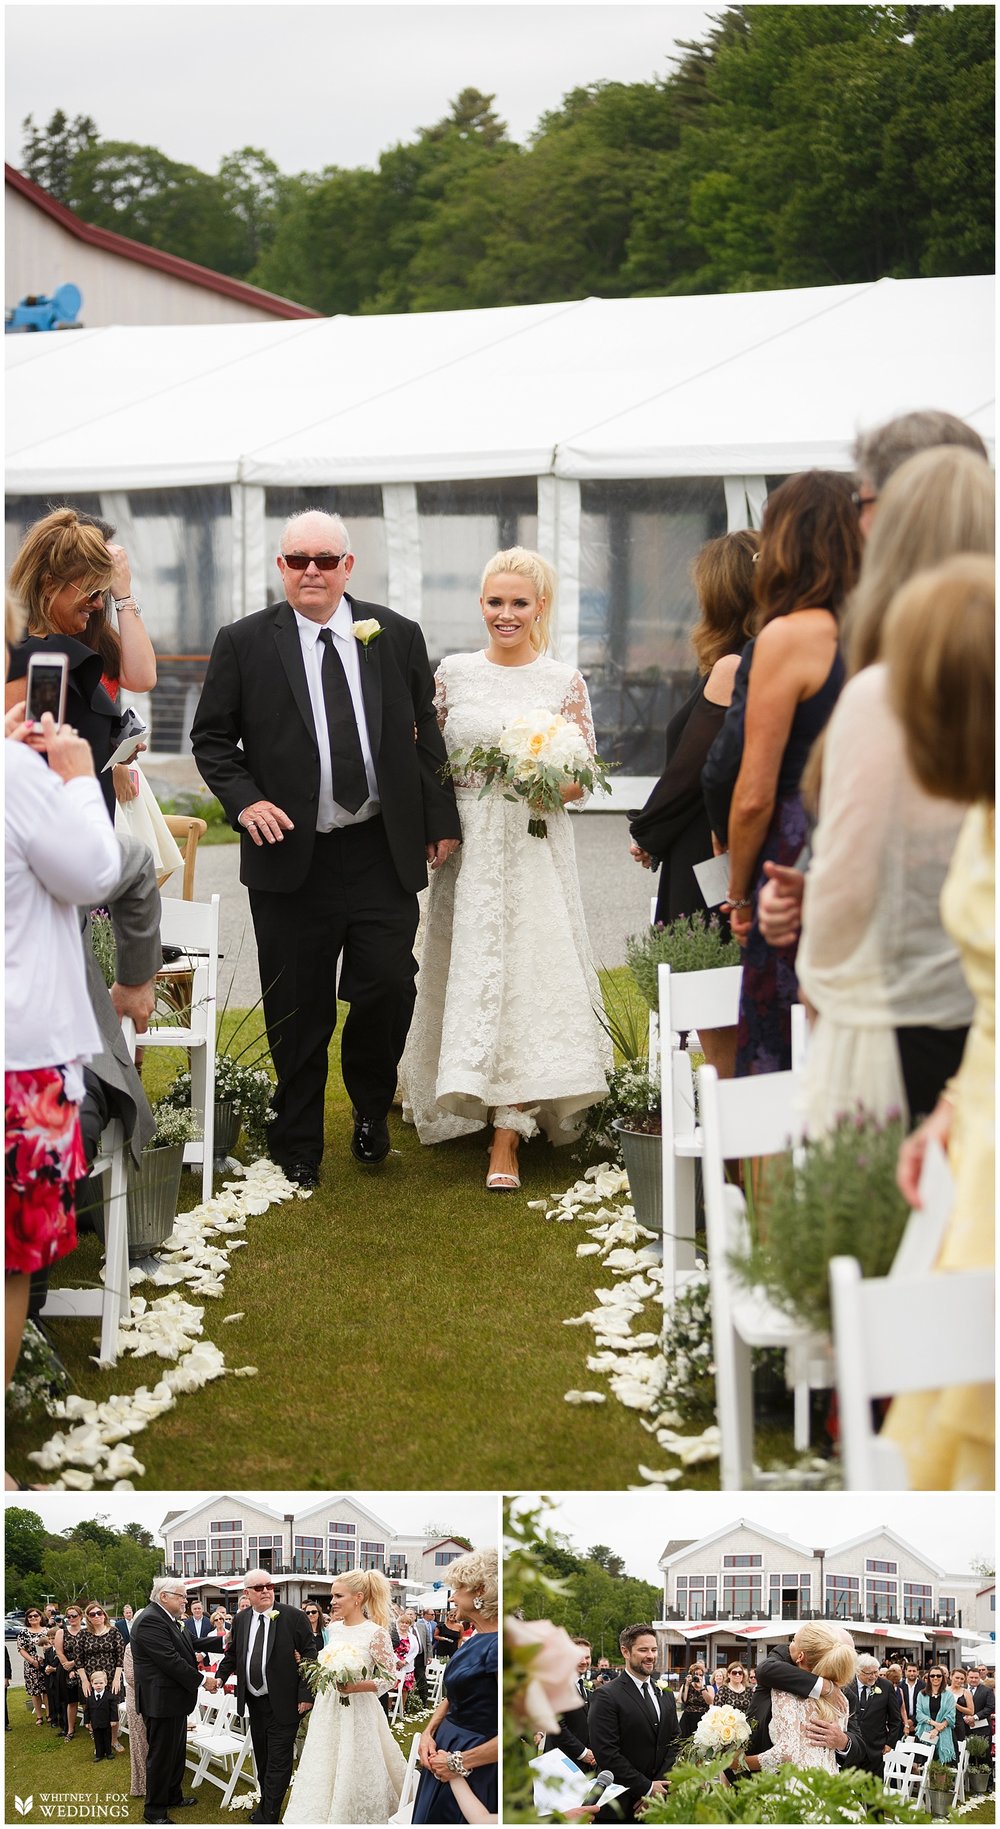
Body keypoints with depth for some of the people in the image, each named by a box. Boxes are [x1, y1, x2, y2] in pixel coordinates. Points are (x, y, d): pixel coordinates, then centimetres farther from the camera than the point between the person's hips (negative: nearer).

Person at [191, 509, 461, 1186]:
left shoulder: (398, 636, 7)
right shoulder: (245, 643, 2)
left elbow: (426, 734, 12)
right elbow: (211, 737, 5)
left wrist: (441, 818, 8)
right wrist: (245, 800, -10)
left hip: (383, 855, 1)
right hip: (291, 857, -1)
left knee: (389, 987, -5)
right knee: (298, 1010, 5)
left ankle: (371, 1109, 24)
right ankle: (297, 1149, 20)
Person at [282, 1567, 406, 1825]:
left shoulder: (376, 1633, -14)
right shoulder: (333, 1628, 6)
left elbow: (390, 1678, -12)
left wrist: (357, 1687, -23)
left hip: (356, 1709, -6)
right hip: (328, 1708, 6)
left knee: (354, 1771, 1)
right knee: (325, 1768, 8)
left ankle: (358, 1818, 16)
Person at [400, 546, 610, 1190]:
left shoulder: (565, 681, 2)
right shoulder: (454, 672, 6)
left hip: (535, 850, -2)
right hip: (467, 848, 2)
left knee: (527, 975, -8)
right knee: (471, 976, 4)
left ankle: (508, 1140, -8)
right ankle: (477, 1105, 20)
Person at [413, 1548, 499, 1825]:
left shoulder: (496, 1646, -21)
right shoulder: (474, 1638, 8)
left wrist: (460, 1762, -20)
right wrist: (428, 1733, -1)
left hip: (477, 1770, -9)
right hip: (444, 1749, 9)